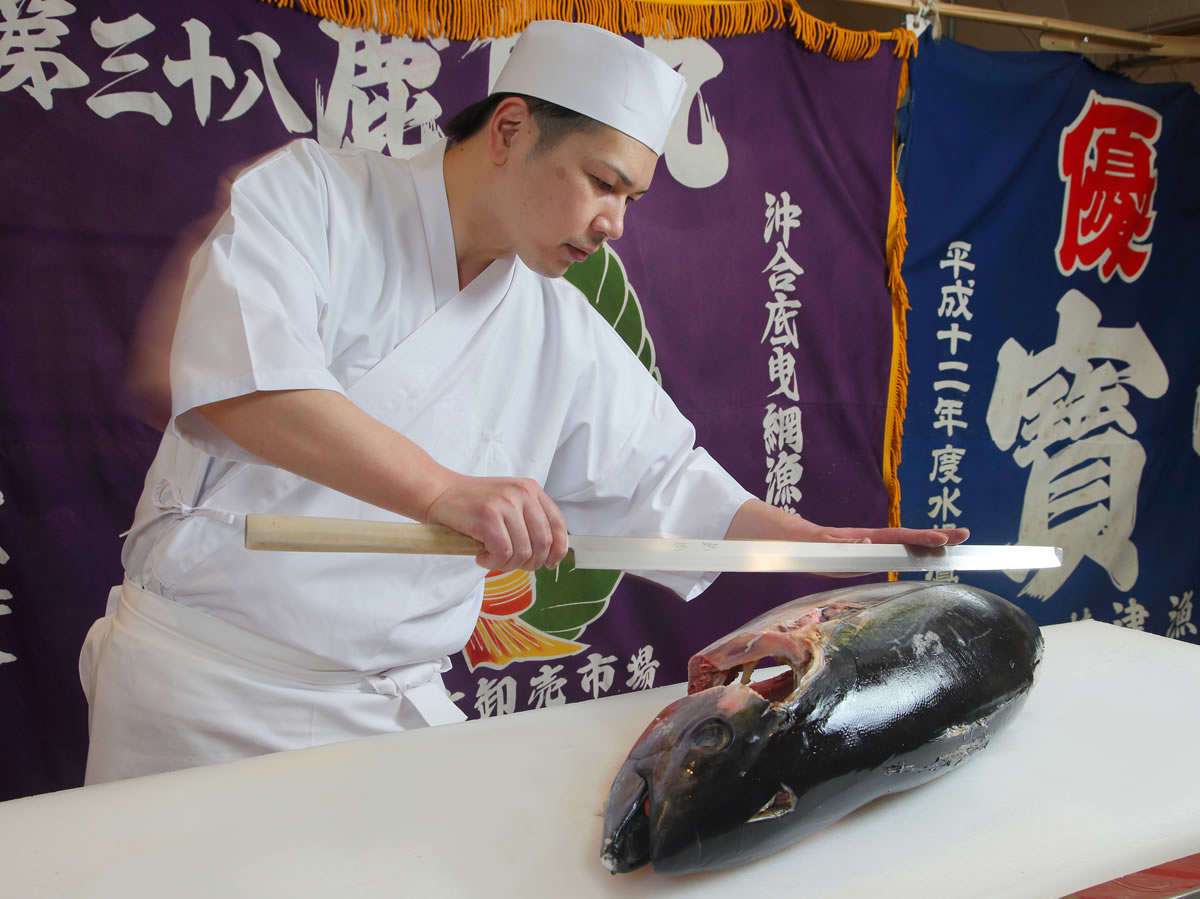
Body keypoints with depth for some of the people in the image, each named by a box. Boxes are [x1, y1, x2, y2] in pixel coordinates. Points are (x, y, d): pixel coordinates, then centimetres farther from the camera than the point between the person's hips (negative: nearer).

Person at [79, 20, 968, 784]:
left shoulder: (565, 336, 5)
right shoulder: (313, 192, -8)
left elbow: (663, 484, 12)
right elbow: (239, 374, -26)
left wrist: (821, 541, 2)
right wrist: (443, 490, -36)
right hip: (201, 677, -3)